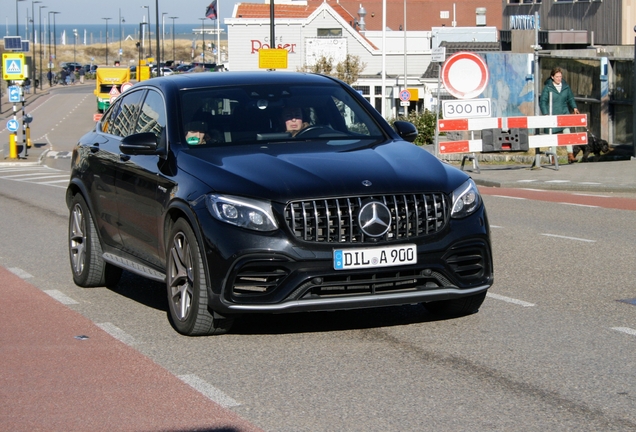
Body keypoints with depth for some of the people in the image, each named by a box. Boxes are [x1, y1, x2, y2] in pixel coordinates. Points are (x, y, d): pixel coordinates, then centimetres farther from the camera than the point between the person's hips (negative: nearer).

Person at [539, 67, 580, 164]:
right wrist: (546, 114, -13)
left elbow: (570, 98, 20)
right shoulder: (547, 87, -4)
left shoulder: (566, 86, 7)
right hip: (552, 115, -2)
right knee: (553, 134, 1)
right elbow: (542, 101, -4)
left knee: (567, 131, -13)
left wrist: (574, 107, 4)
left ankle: (570, 155, -16)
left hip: (564, 113, 2)